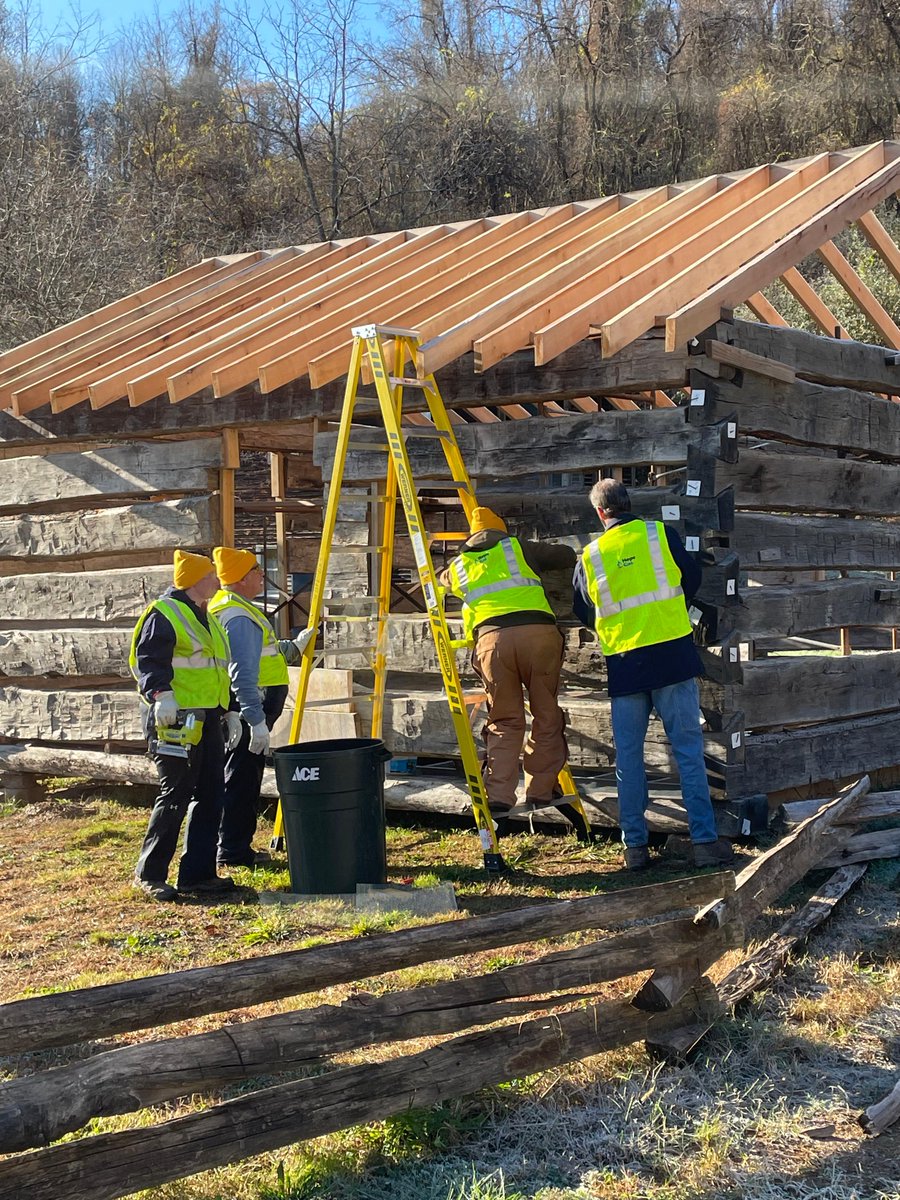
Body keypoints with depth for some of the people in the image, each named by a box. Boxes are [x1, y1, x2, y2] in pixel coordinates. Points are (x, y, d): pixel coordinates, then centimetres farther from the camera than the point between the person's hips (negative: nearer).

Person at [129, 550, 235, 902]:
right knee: (175, 796, -9)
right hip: (176, 720, -10)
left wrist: (230, 711, 27)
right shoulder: (164, 614, -8)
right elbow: (148, 661, -17)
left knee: (210, 797, 8)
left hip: (207, 720, 10)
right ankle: (149, 873, 2)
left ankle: (198, 873, 15)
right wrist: (161, 695, -32)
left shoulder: (206, 618, 22)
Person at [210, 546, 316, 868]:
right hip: (245, 710, -11)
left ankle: (236, 848, 22)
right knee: (241, 781, -4)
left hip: (249, 707, 11)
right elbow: (243, 674, -25)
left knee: (244, 780, 15)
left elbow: (263, 655, 28)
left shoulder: (234, 609, 17)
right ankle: (233, 852, 1)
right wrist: (256, 720, -28)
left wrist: (293, 647, 35)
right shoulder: (239, 616, -18)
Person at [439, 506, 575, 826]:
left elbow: (439, 579, 47)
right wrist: (542, 559, 47)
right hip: (539, 631, -1)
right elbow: (567, 555, 27)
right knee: (546, 716, 12)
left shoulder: (457, 567, 27)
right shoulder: (517, 548, 22)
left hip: (491, 637, 1)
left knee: (504, 722, 8)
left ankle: (498, 799, -4)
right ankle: (541, 791, 13)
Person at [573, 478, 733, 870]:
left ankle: (635, 845, 9)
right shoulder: (661, 534, 0)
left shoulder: (590, 556, 3)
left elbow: (583, 613, 14)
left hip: (623, 664, 1)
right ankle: (705, 840, 0)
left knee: (628, 755, 8)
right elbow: (692, 579, 12)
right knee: (688, 749, 2)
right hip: (672, 654, -1)